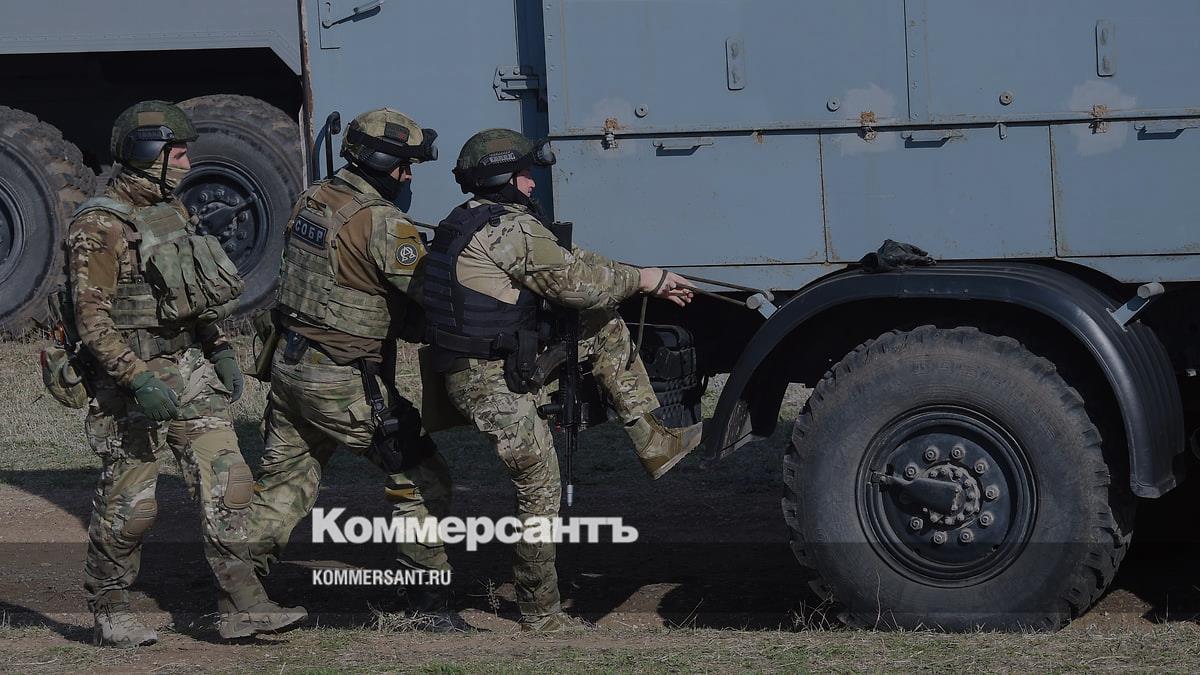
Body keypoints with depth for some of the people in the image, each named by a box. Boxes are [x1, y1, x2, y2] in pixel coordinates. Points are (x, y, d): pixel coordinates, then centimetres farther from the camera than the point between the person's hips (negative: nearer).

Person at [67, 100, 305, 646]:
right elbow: (92, 319, -19)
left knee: (226, 483, -1)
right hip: (131, 374, -8)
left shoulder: (171, 209, 11)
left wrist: (220, 351, 15)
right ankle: (109, 613, 17)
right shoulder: (99, 226, -15)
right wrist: (138, 379, -26)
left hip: (189, 367, 8)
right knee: (129, 503, 1)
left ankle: (241, 606, 0)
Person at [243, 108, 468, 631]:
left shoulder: (312, 199, 6)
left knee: (282, 481, 17)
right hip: (345, 385, -8)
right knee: (420, 478, 3)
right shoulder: (384, 223, -18)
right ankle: (428, 602, 5)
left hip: (290, 367, 8)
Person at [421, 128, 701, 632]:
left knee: (605, 325, 13)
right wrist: (644, 279, 2)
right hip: (491, 384, -10)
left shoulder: (471, 223, 17)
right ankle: (541, 613, 9)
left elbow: (568, 264, 19)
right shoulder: (512, 228, -15)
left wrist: (645, 283, 16)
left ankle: (653, 442, 12)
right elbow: (576, 283, -14)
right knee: (540, 492, -3)